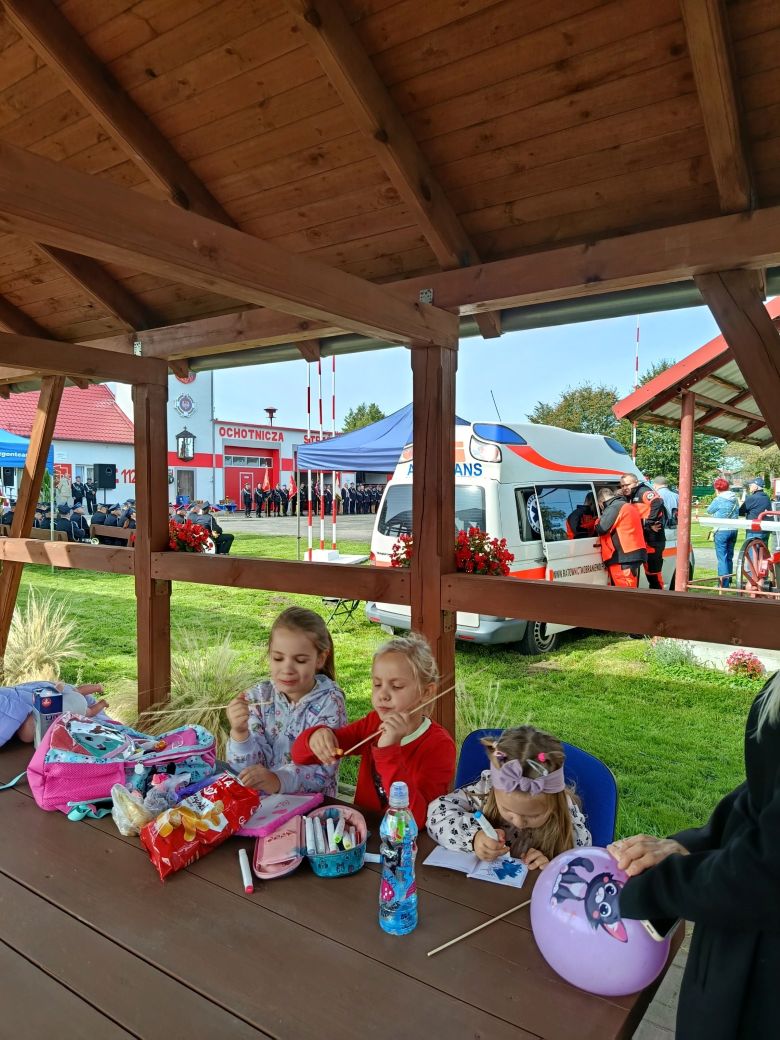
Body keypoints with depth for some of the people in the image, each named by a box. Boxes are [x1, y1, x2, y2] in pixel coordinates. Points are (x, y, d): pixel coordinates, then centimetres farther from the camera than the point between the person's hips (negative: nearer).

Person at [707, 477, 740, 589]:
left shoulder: (718, 500, -13)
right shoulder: (735, 499, 7)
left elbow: (709, 510, 1)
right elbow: (737, 513, 14)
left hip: (721, 531, -7)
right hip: (733, 530, 7)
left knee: (722, 558, -3)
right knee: (729, 557, 17)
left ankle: (723, 584, -4)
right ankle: (728, 581, 26)